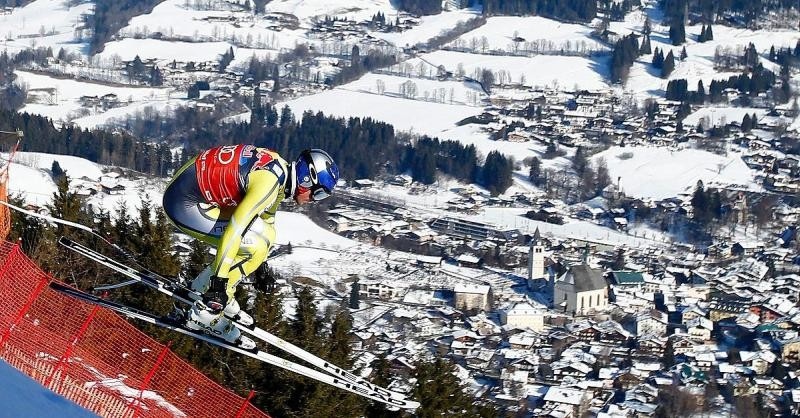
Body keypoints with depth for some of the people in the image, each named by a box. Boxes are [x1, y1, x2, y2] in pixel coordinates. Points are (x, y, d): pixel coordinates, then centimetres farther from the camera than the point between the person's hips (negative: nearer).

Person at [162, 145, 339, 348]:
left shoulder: (281, 170, 7)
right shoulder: (269, 181, -24)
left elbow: (266, 216, 25)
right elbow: (235, 229, -30)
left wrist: (262, 261, 36)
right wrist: (219, 279, -30)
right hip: (184, 203, -10)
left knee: (265, 234, 13)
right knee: (253, 246, -14)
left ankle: (203, 285, 19)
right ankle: (204, 313, -9)